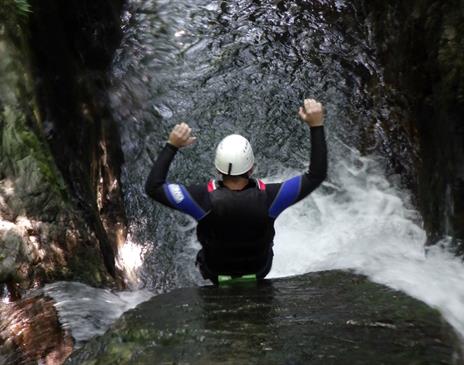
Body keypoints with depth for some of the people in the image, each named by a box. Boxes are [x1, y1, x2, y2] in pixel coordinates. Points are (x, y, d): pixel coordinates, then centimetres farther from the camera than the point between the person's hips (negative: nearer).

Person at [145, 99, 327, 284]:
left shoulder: (205, 199, -37)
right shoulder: (268, 197, -36)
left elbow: (153, 187, -27)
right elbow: (316, 175, -28)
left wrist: (172, 145, -24)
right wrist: (317, 126, -27)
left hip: (215, 272, 0)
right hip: (260, 270, 1)